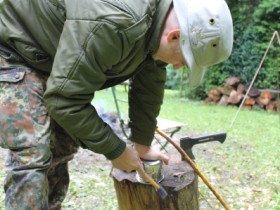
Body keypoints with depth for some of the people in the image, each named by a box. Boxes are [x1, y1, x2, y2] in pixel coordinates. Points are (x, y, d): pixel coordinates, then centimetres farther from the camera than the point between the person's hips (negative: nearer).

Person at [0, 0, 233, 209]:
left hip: (49, 58, 9)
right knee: (32, 154, -17)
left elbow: (149, 84, 3)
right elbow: (65, 98, -33)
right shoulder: (114, 23, -39)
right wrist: (115, 150, -22)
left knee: (61, 147, 8)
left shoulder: (160, 23, -9)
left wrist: (143, 144, 8)